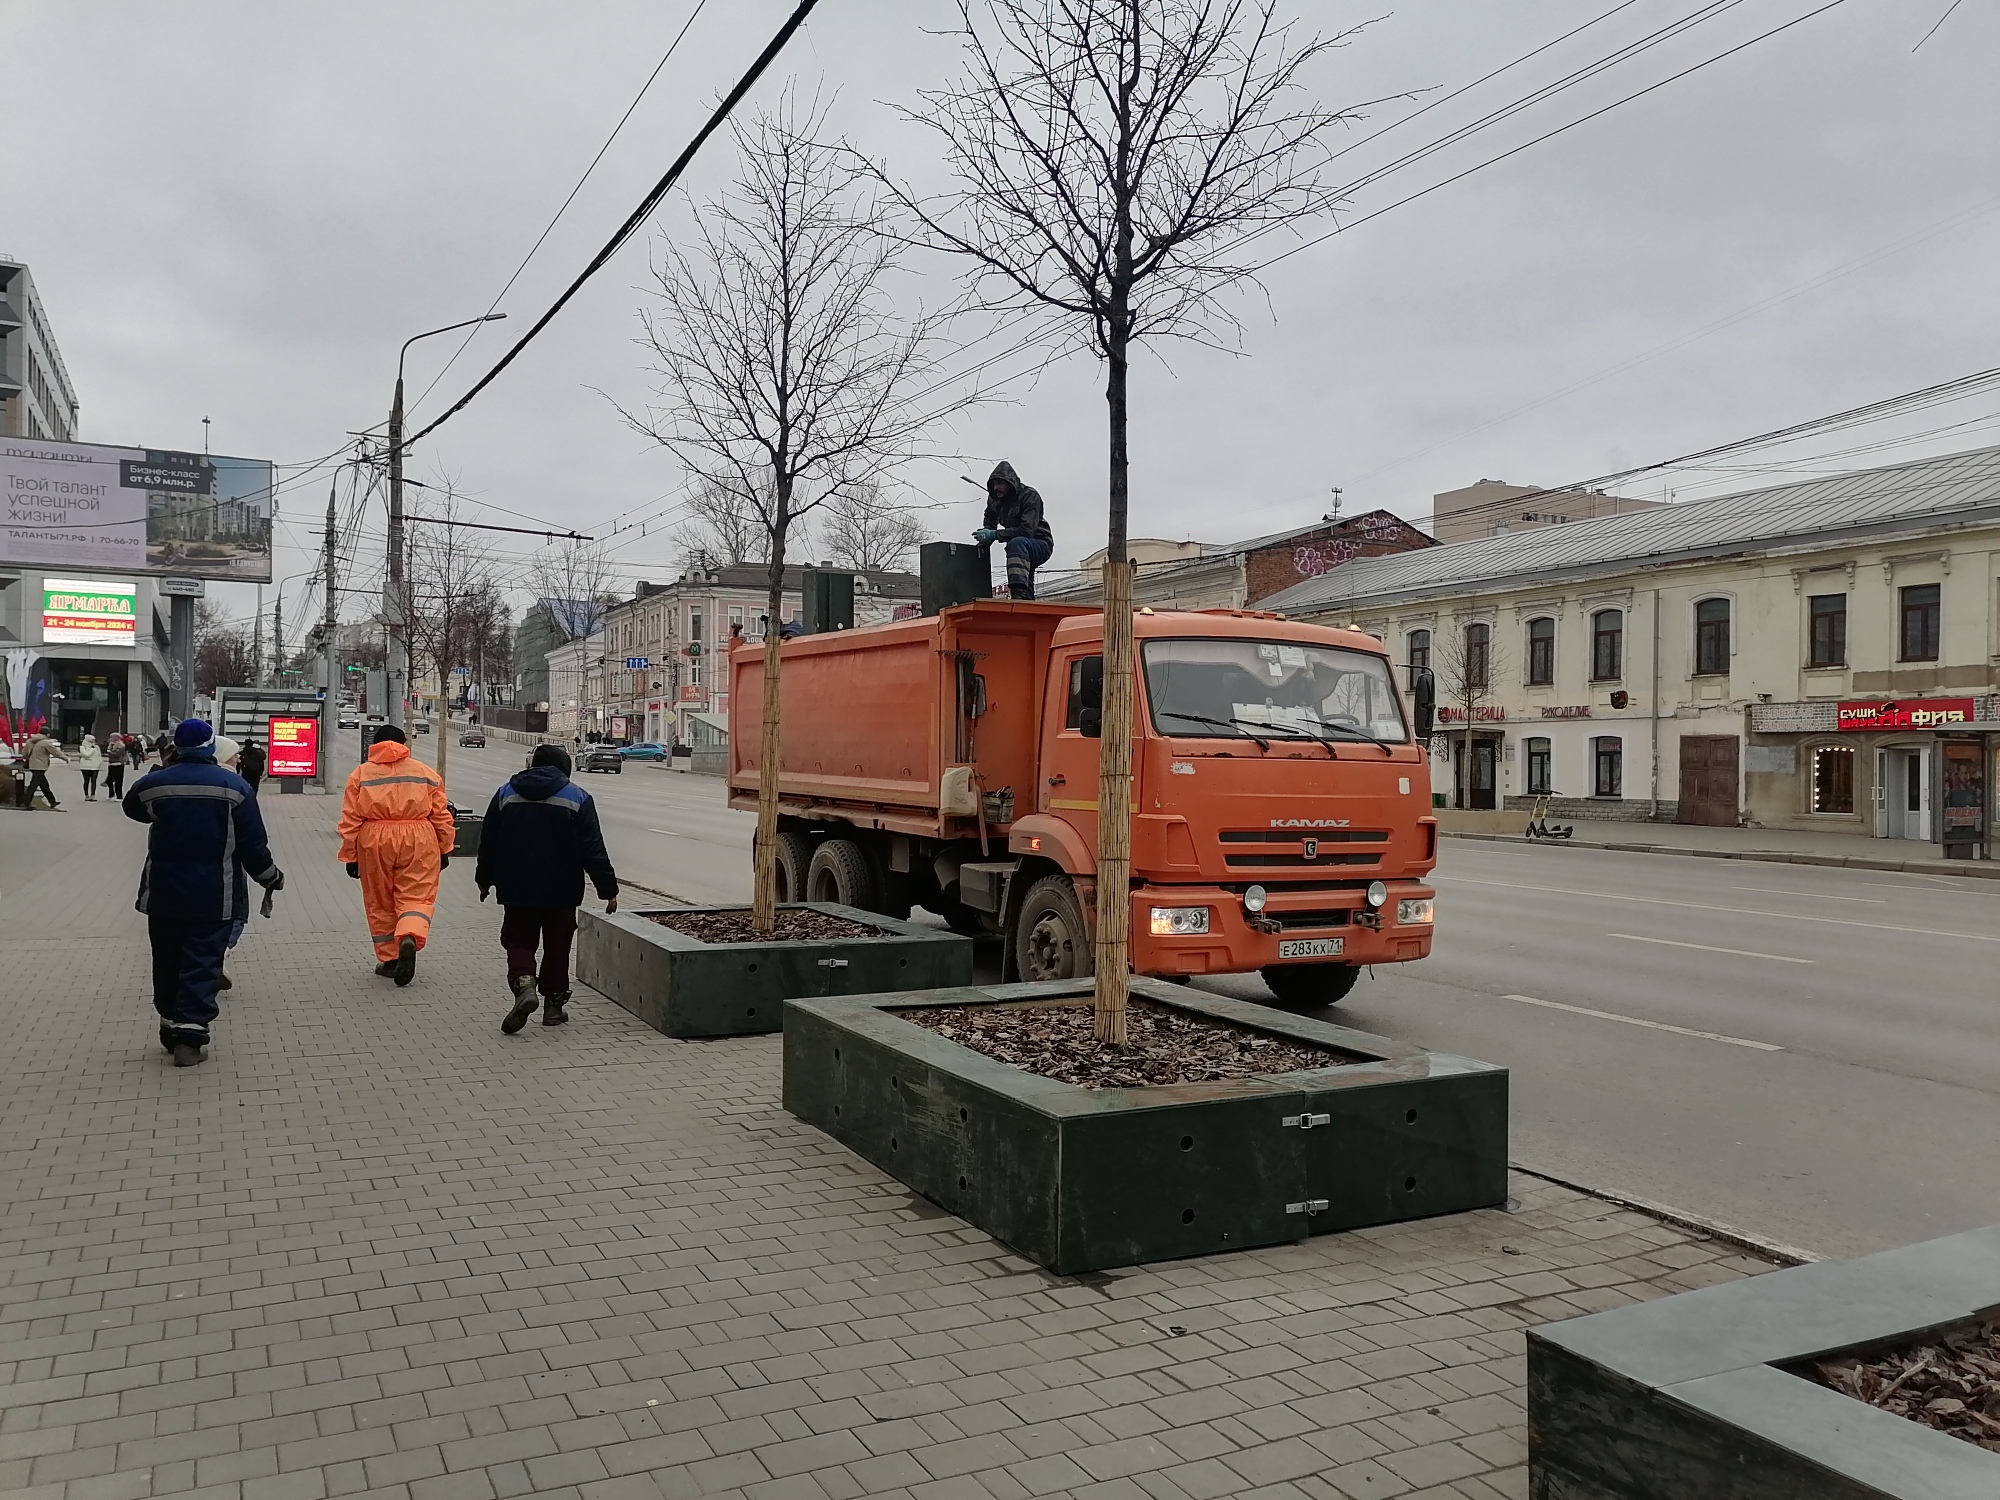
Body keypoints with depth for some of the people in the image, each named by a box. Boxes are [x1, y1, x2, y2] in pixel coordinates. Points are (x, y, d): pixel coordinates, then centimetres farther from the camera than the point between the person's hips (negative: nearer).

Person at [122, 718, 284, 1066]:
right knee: (202, 965, 1)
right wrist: (272, 878, 6)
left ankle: (171, 1026, 25)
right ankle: (189, 1035, -5)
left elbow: (133, 808, 20)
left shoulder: (154, 783, -4)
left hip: (164, 894, 2)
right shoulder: (234, 786, -8)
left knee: (167, 963, 16)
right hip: (214, 897, -2)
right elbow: (253, 845, -7)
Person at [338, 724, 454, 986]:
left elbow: (350, 821, 3)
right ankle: (410, 938, -25)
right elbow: (442, 816, 7)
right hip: (418, 841, 0)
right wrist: (444, 850, 16)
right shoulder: (425, 772, 8)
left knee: (380, 902, 13)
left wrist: (350, 856, 8)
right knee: (416, 896, 3)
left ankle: (388, 958, 18)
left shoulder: (360, 774, 7)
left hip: (375, 842, 1)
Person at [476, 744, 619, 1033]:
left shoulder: (505, 794, 4)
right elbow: (593, 849, -6)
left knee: (519, 942, 8)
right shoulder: (578, 798, -3)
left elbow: (488, 843, 9)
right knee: (557, 946, 11)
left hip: (517, 890, 1)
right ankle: (554, 1003, 14)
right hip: (561, 891, -1)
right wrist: (608, 888, -2)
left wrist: (485, 880, 21)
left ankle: (523, 984, -19)